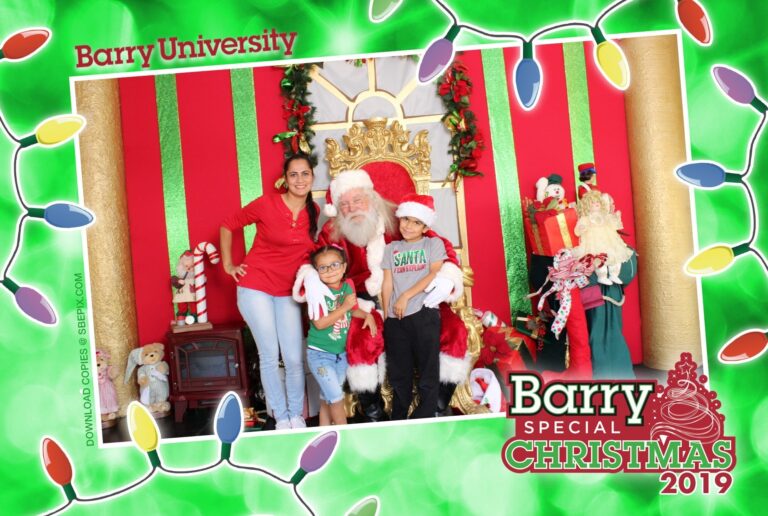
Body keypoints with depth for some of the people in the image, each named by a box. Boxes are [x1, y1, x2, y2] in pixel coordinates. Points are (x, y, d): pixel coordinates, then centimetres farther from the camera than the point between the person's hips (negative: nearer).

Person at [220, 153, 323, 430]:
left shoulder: (314, 211, 0)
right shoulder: (266, 204, -12)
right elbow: (227, 226, -1)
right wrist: (228, 265, 0)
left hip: (288, 292, 4)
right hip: (256, 288, -3)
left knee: (294, 358, 1)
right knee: (269, 355, 1)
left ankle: (297, 416, 18)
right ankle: (281, 418, 15)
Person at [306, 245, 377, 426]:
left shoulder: (348, 286, -1)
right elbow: (319, 323, -25)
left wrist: (367, 315, -1)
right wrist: (344, 306, -24)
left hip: (340, 353, 6)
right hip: (320, 354, -6)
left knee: (327, 399, 17)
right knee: (336, 397, -7)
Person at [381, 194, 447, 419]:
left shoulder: (433, 244, 8)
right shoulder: (391, 248, 16)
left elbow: (435, 274, -6)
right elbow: (387, 283, 10)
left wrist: (406, 296, -10)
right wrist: (385, 315, 2)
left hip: (424, 314, -3)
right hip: (395, 318, 3)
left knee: (427, 369, -2)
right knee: (399, 373, 10)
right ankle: (398, 421, 18)